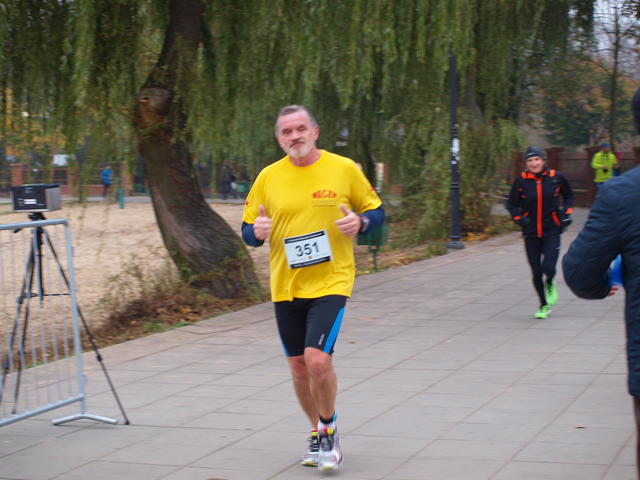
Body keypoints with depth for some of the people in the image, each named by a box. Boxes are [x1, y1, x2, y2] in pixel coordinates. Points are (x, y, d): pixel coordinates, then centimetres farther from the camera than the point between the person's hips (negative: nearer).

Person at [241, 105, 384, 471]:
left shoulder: (344, 169, -3)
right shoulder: (268, 177, 2)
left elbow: (376, 211, 7)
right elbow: (248, 230, 9)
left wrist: (360, 222, -15)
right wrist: (257, 231, -14)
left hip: (331, 282, -3)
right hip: (285, 287, 4)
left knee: (318, 359, -18)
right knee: (299, 367, 10)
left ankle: (328, 430, 8)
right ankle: (319, 434, 32)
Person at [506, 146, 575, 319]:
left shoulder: (556, 177, -3)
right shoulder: (521, 180, -3)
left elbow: (569, 196, 15)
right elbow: (511, 204, 8)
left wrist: (566, 212, 1)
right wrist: (519, 218, -9)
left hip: (552, 232, -1)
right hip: (531, 234, 1)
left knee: (548, 267, -17)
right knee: (536, 272, 4)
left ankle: (550, 284, 21)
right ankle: (544, 306, 26)